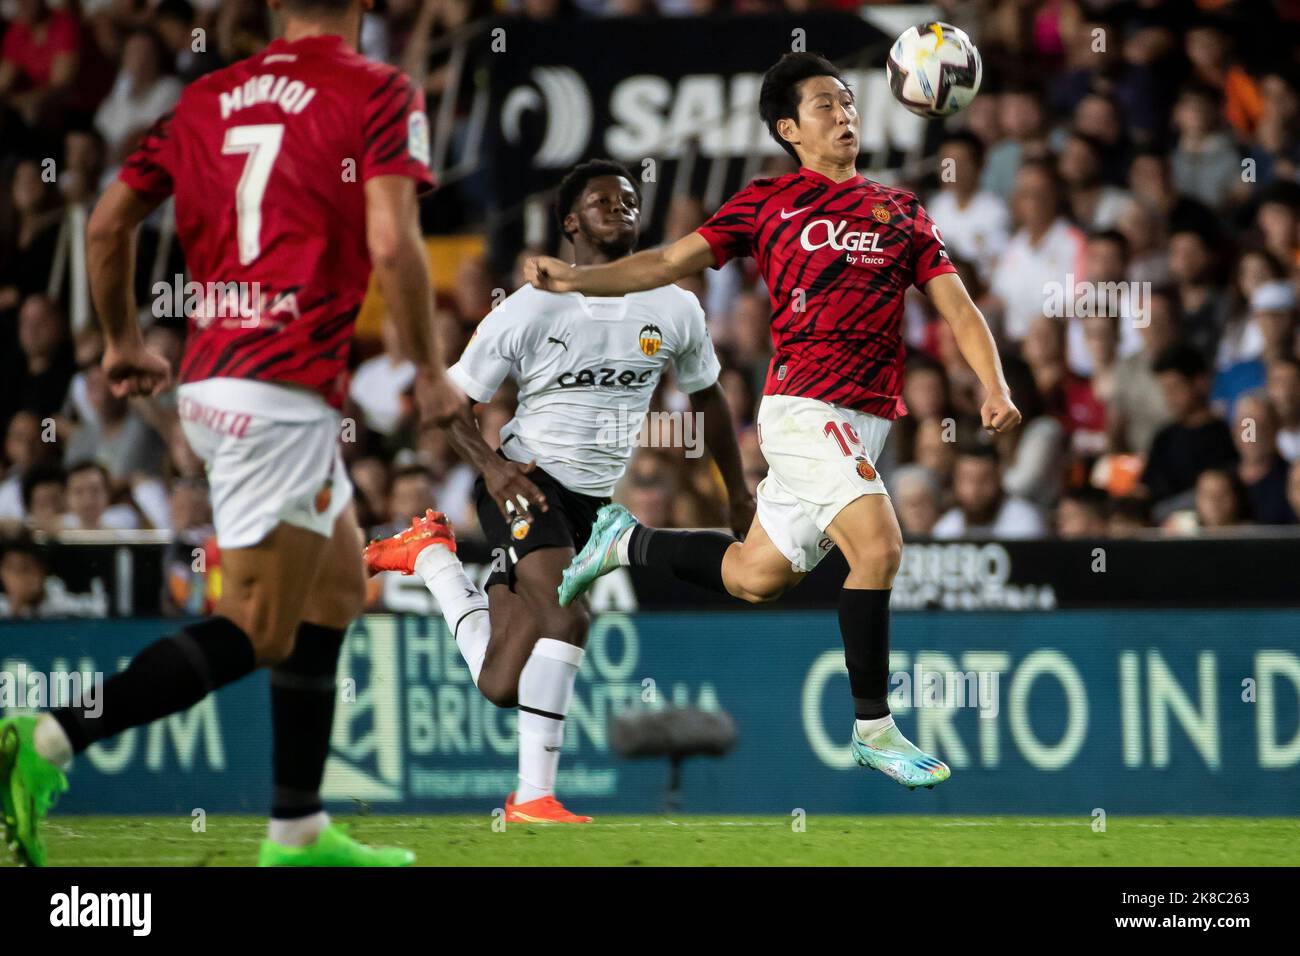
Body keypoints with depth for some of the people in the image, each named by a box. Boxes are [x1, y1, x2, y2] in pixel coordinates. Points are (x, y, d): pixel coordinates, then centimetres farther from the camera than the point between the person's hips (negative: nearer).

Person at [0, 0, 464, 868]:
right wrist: (430, 371, -2)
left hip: (206, 384, 7)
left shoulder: (210, 96, 14)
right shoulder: (380, 95, -3)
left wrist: (123, 341, 29)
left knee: (338, 588, 21)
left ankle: (299, 829, 21)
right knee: (259, 631, -6)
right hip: (284, 393, -7)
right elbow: (391, 246, -15)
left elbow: (109, 222, 14)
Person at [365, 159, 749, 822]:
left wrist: (737, 493, 25)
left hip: (591, 500, 5)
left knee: (501, 686, -1)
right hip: (525, 482, -5)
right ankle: (534, 797, -19)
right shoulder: (529, 311, -10)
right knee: (567, 615, -29)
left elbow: (705, 395, 19)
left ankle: (432, 555, 25)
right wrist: (491, 464, -22)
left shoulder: (674, 310, 2)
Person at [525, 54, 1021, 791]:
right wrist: (578, 279, -11)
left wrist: (995, 388, -7)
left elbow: (956, 305, 9)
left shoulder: (902, 211, 14)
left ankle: (628, 541, 38)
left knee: (755, 577, 13)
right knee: (879, 545, -22)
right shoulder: (770, 202, 4)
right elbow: (673, 262, 3)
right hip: (808, 403, -6)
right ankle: (874, 731, -11)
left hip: (865, 420, 6)